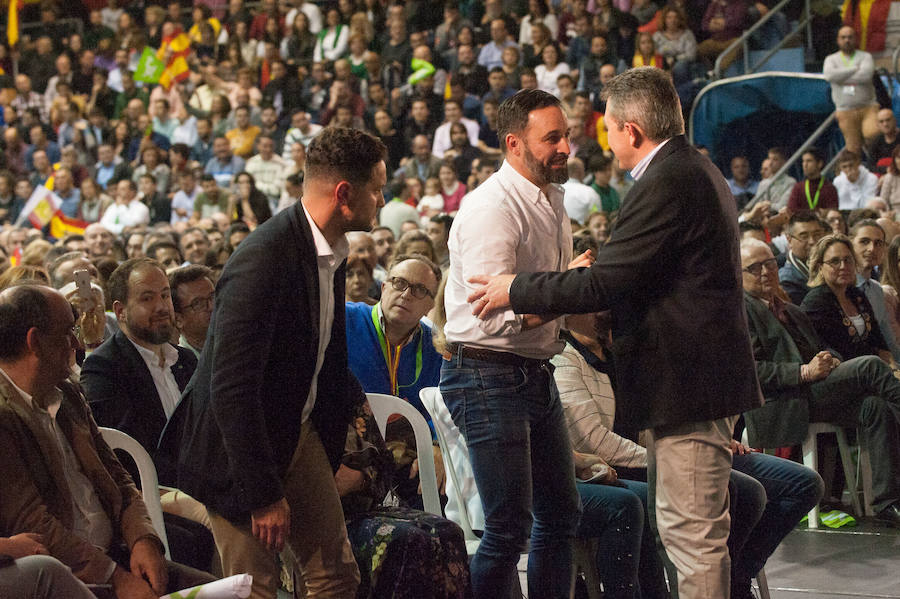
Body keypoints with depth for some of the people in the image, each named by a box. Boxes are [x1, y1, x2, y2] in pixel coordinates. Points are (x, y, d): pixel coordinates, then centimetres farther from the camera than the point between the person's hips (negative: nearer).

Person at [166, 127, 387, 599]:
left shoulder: (331, 250, 2)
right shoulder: (262, 260, -27)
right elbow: (231, 390, -29)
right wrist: (265, 494, -26)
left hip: (301, 432, 9)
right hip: (239, 448, -8)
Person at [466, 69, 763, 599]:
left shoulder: (666, 183, -19)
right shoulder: (696, 170, 15)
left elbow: (602, 285, -21)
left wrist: (515, 291, -10)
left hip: (687, 383, -11)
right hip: (704, 375, 11)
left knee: (693, 535, -6)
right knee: (685, 529, 17)